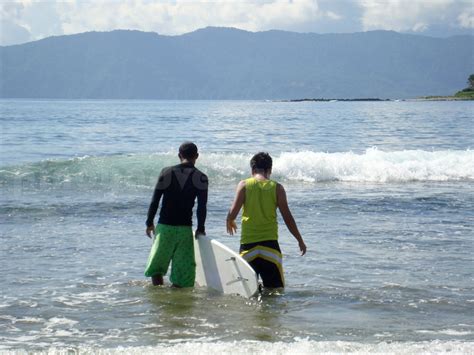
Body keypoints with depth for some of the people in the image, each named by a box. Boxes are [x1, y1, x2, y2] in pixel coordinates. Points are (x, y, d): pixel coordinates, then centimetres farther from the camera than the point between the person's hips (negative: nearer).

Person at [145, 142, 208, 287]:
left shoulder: (166, 172, 0)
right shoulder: (201, 178, -3)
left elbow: (155, 201, 0)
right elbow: (202, 207, -6)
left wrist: (149, 222, 9)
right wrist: (200, 228, 5)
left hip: (165, 226, 1)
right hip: (185, 229, -1)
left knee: (157, 265, 12)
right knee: (183, 267, 5)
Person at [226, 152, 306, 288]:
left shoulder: (244, 185, 1)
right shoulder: (276, 187, 2)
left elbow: (233, 212, -6)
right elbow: (287, 218, 3)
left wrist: (229, 222, 18)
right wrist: (300, 240, 15)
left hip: (248, 244, 0)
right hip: (269, 244, 0)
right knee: (275, 289, 5)